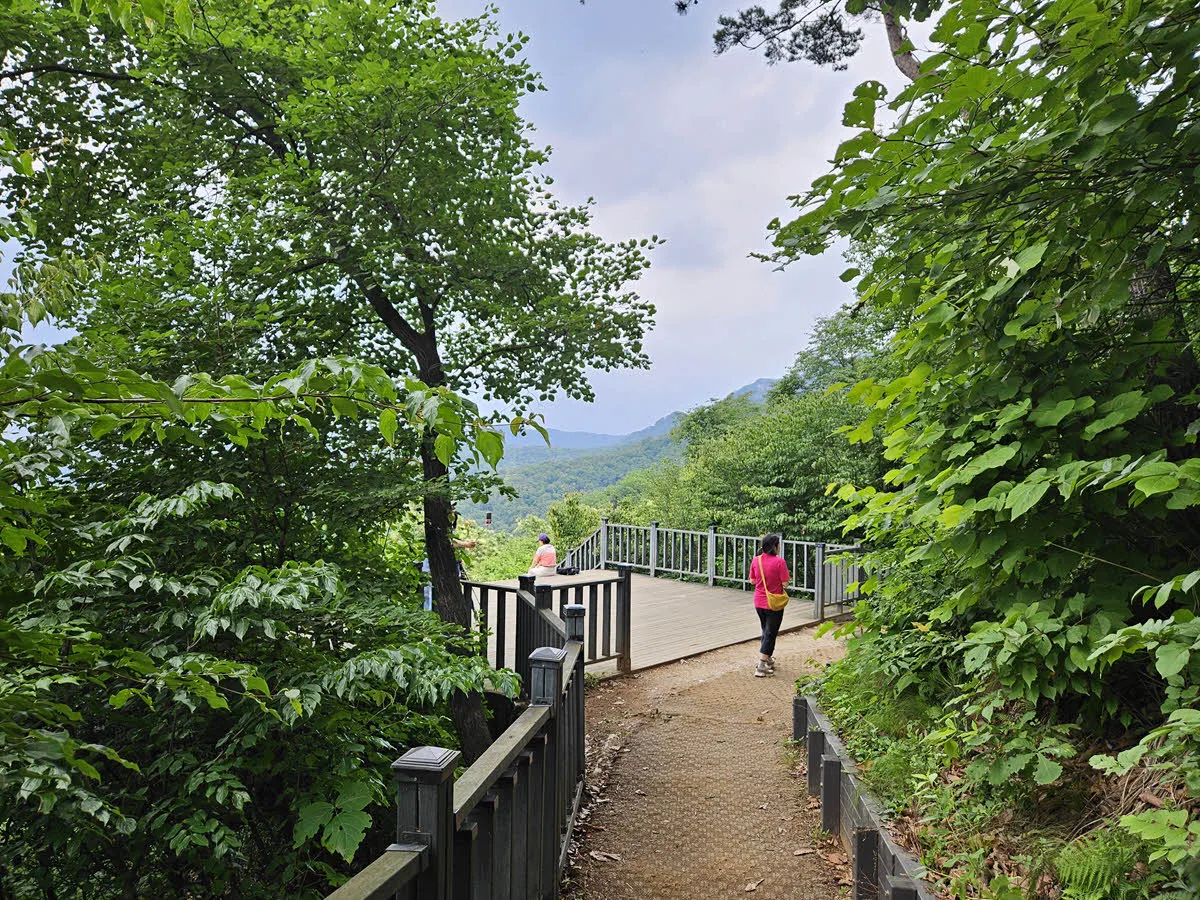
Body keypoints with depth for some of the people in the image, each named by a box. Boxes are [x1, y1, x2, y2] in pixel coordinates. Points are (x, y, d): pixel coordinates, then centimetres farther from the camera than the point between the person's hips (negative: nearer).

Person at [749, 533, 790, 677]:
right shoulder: (779, 562, -17)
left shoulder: (756, 560, -2)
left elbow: (753, 580, 6)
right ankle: (761, 667, 1)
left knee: (766, 631, 24)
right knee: (770, 634, 4)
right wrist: (787, 576, 3)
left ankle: (767, 659, 36)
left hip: (759, 602, 5)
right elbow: (785, 584, -16)